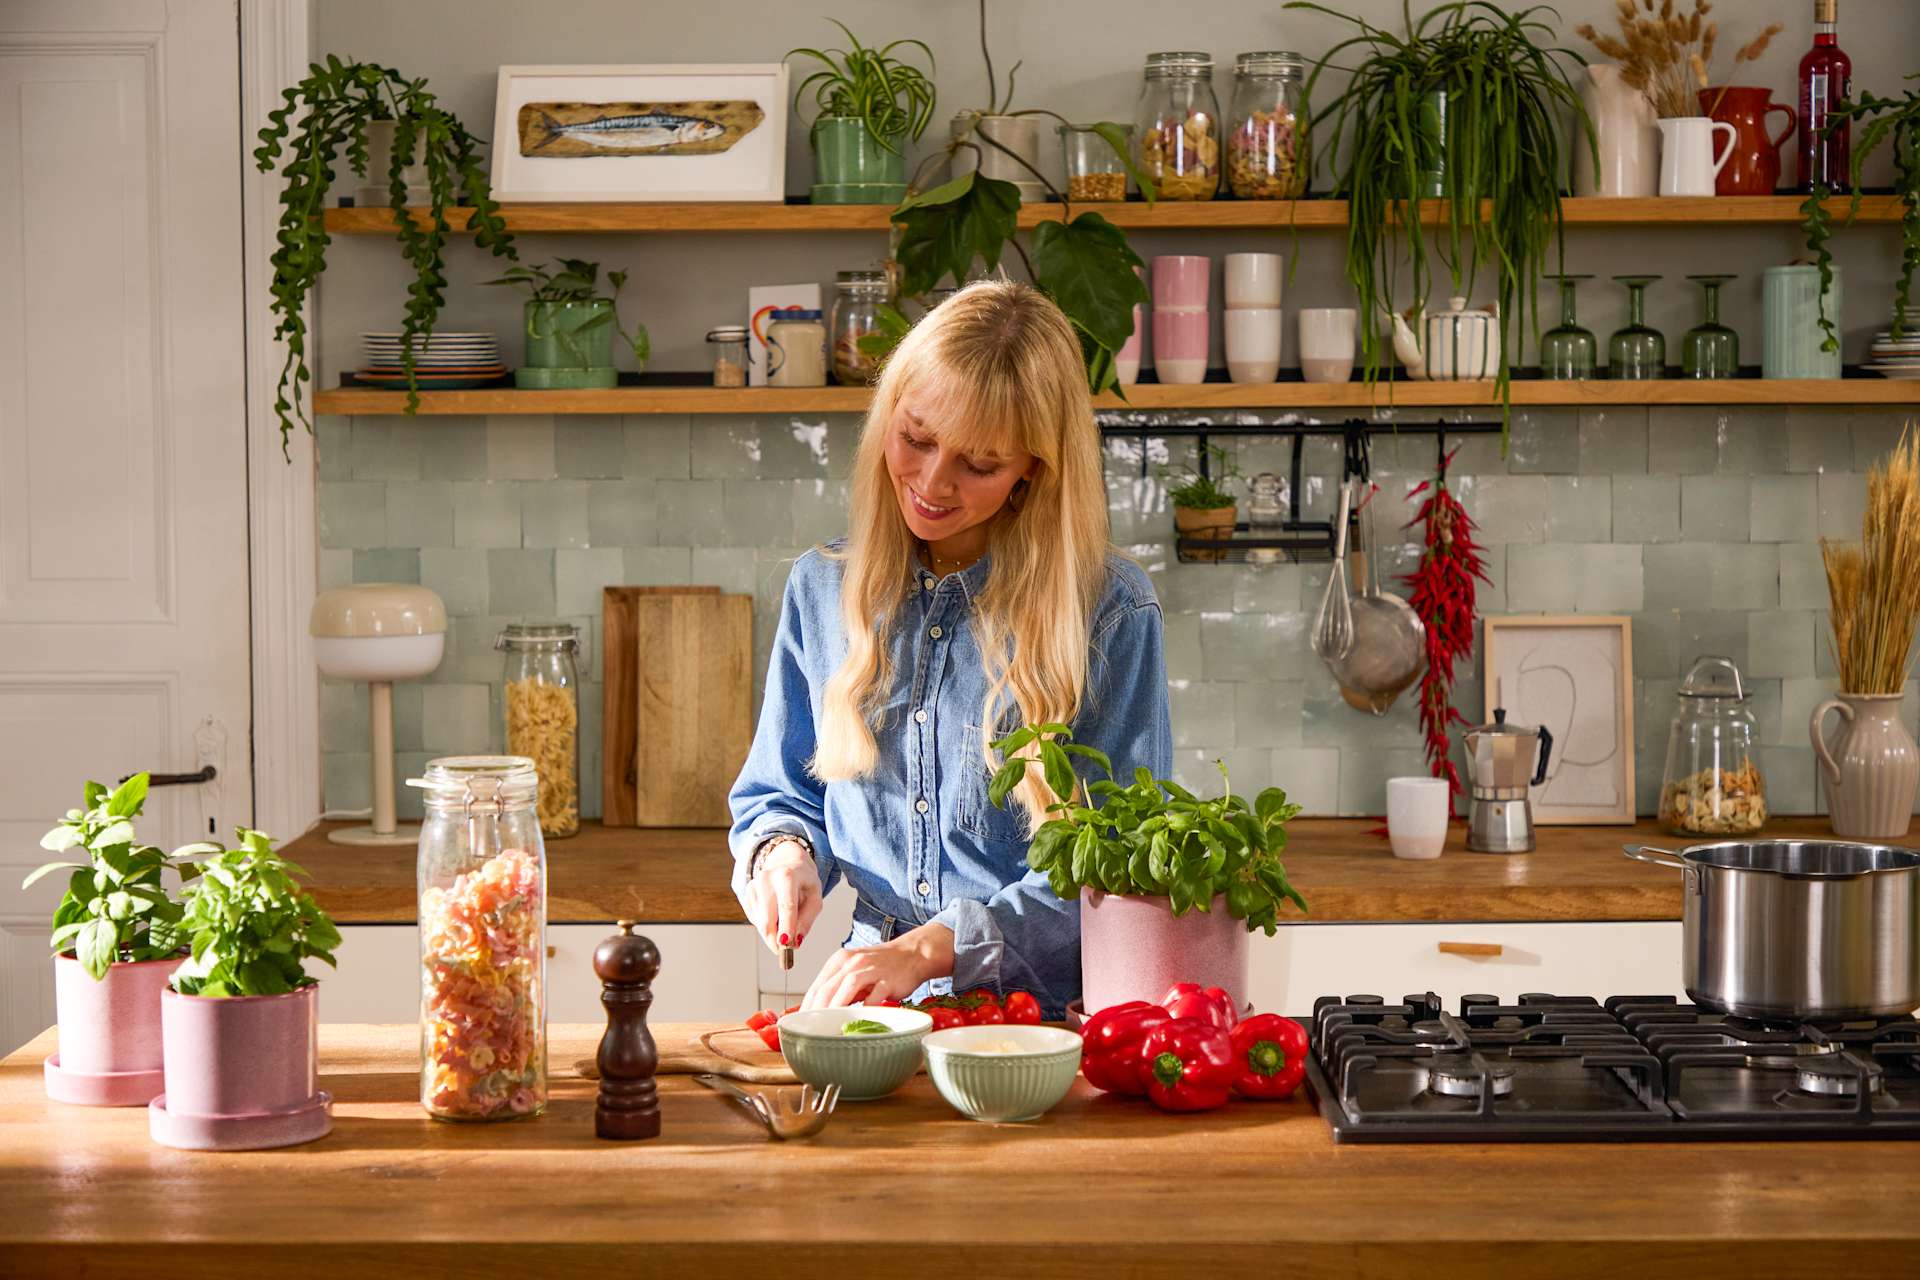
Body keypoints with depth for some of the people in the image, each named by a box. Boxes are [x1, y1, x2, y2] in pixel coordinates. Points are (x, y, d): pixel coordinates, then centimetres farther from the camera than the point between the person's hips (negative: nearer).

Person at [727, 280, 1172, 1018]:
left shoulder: (1110, 611, -4)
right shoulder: (822, 590, 10)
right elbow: (779, 794, 22)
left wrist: (930, 946, -17)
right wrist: (784, 850, -2)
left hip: (1051, 1019, -3)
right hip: (878, 1016, 4)